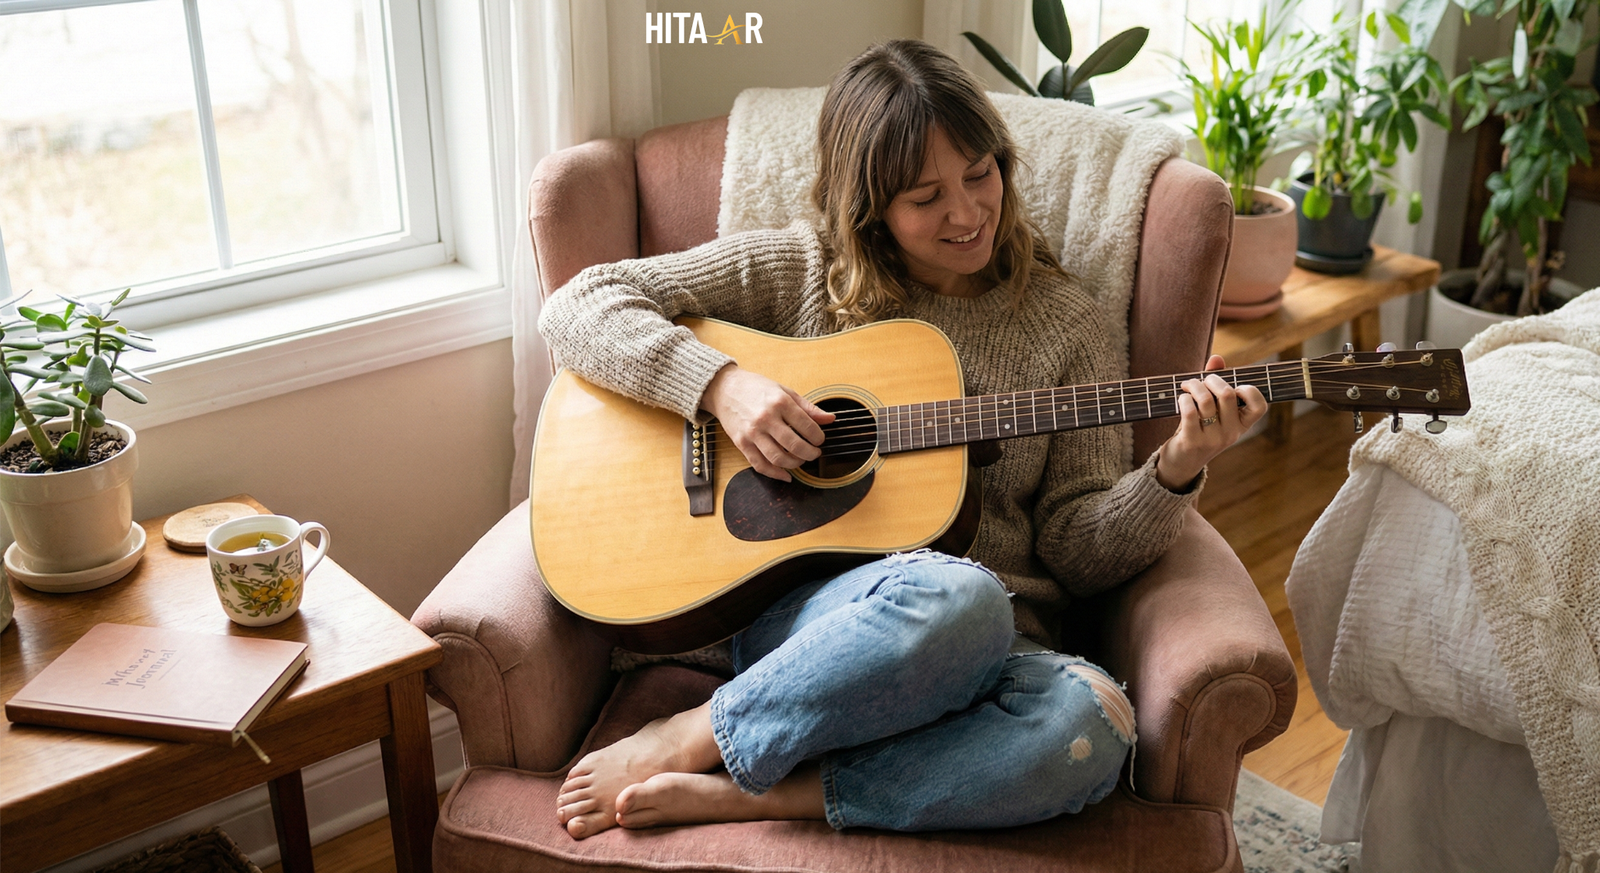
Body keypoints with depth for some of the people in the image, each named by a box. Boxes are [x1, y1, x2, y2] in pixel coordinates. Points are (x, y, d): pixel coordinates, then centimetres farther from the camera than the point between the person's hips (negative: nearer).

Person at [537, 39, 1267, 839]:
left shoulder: (1059, 321, 12)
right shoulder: (798, 270, 8)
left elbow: (1077, 549, 9)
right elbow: (578, 307, 3)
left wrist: (1175, 472, -10)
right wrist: (722, 384, -12)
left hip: (991, 654, 3)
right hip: (800, 619, -3)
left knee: (1093, 722, -34)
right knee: (956, 594, -39)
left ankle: (736, 797, -21)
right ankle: (686, 743, -16)